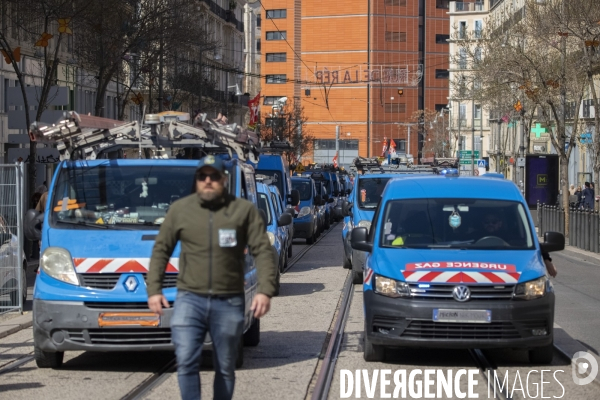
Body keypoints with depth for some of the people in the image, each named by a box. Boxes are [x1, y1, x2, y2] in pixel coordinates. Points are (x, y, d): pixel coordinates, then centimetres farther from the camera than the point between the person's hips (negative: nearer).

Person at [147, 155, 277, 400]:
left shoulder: (245, 210, 2)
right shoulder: (180, 209, 6)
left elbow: (263, 252, -1)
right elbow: (161, 250, 10)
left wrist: (265, 290, -13)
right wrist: (154, 289, 2)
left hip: (229, 303, 0)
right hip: (190, 299, 0)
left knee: (225, 368, 9)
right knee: (186, 362, -12)